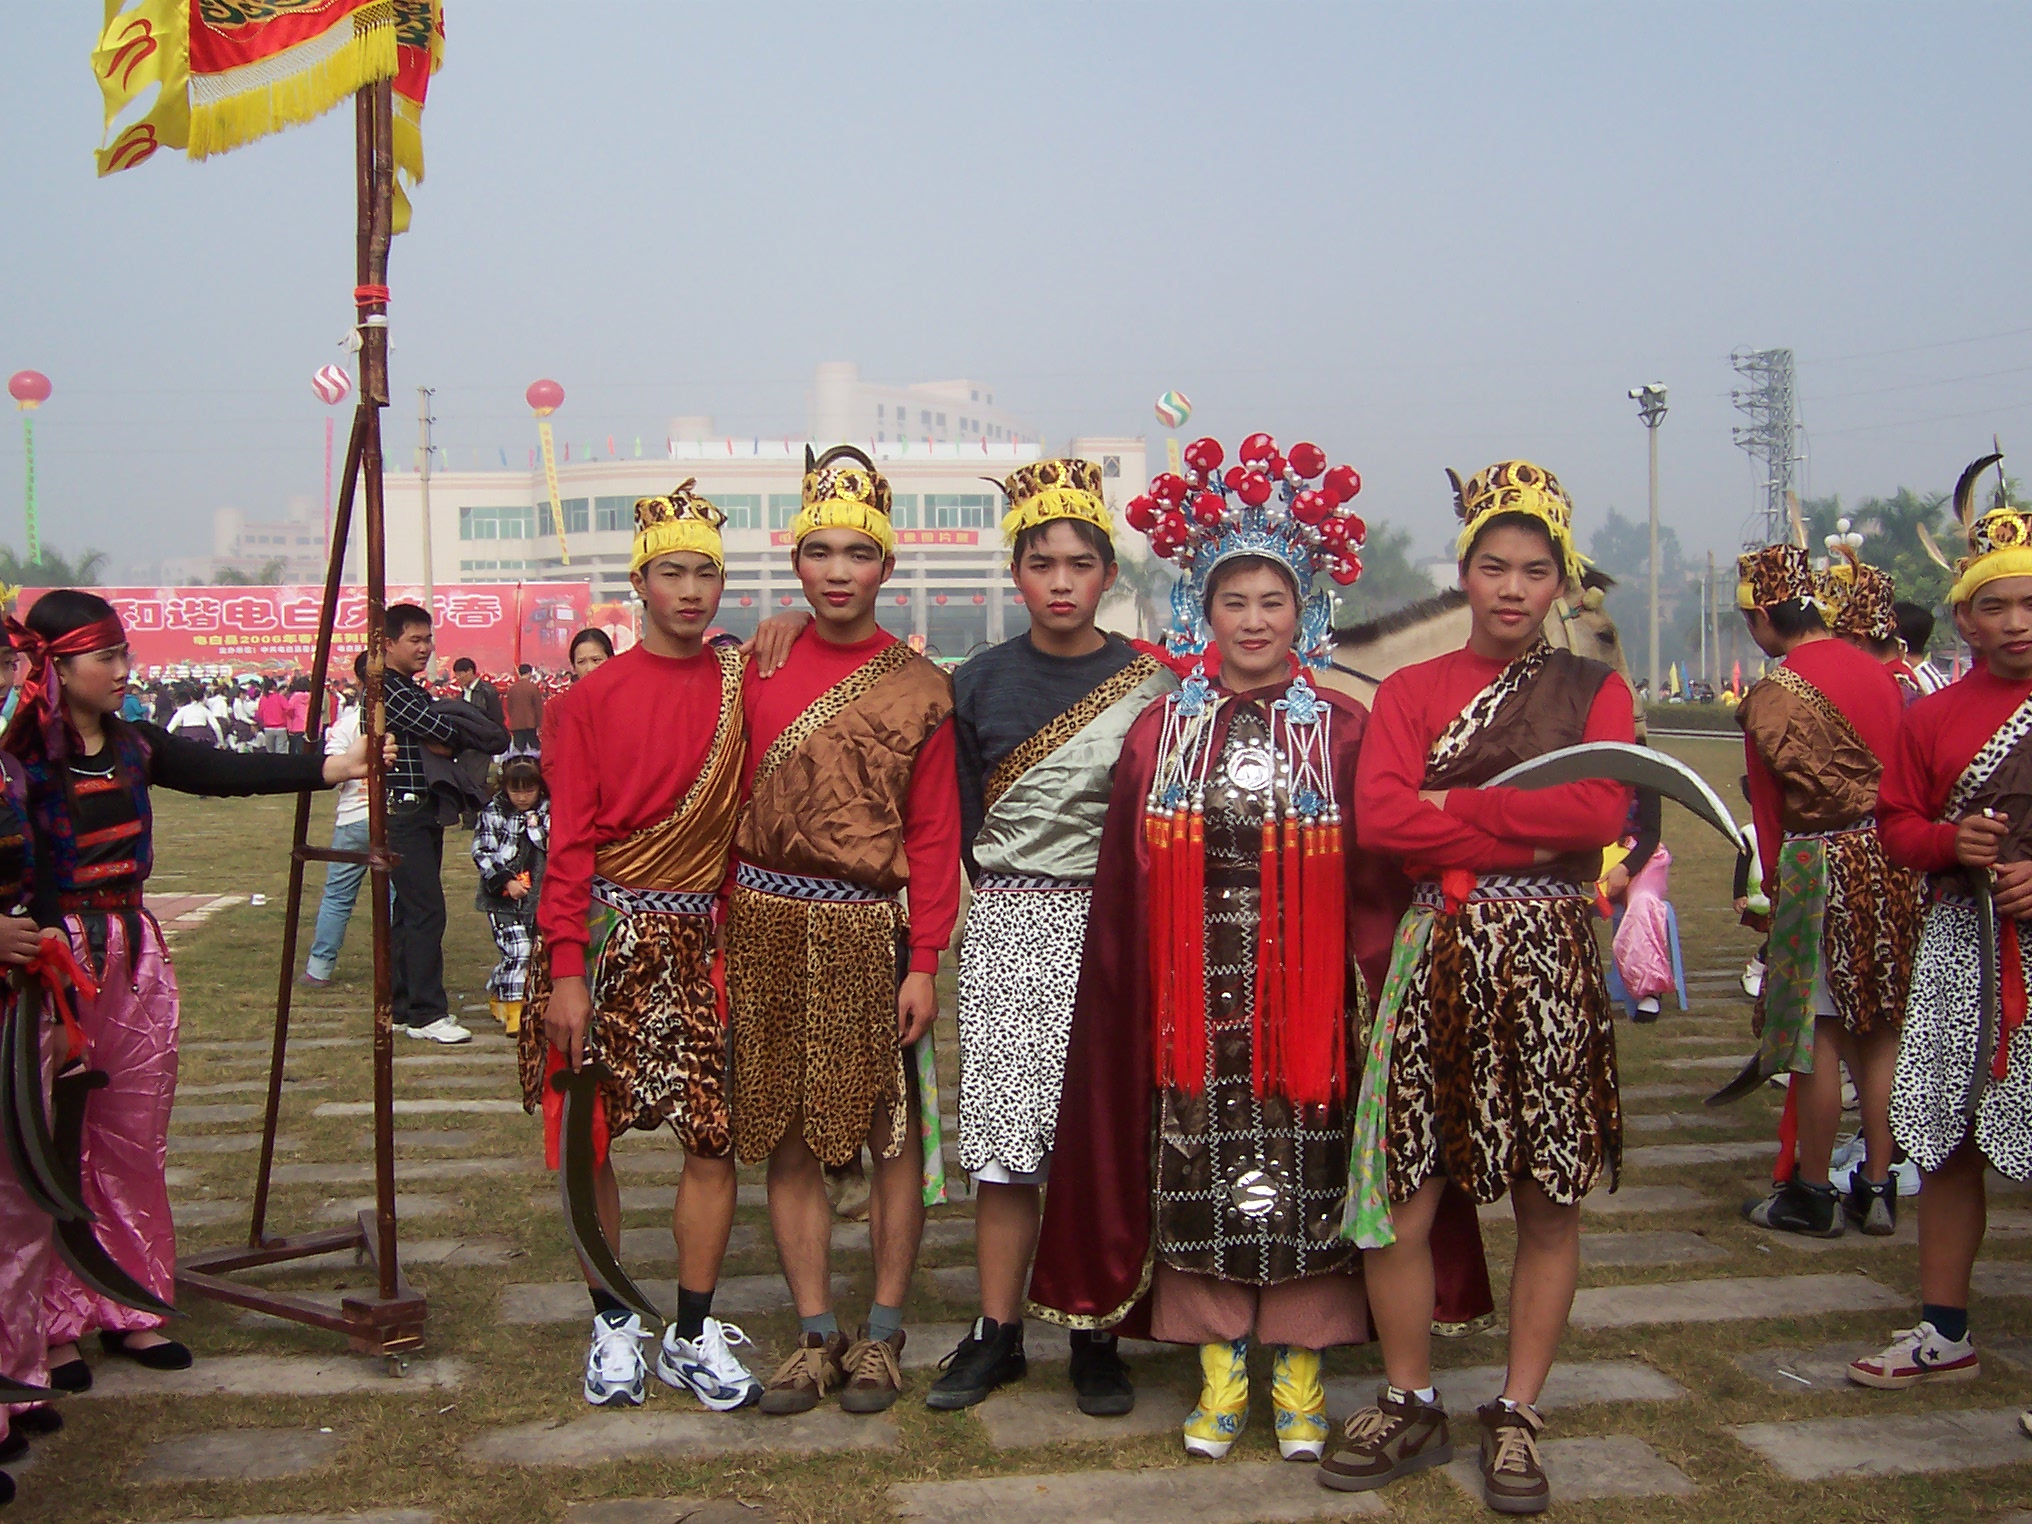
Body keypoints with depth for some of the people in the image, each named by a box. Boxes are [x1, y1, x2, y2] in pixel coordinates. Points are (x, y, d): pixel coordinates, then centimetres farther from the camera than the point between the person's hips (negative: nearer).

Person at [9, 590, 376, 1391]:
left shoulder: (134, 745, 6)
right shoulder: (20, 755, -12)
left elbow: (226, 771, 2)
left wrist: (331, 767, -3)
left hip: (136, 954, 6)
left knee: (135, 1141, 12)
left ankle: (130, 1308, 24)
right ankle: (53, 1325, 15)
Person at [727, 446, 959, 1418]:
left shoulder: (919, 688, -1)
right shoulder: (759, 671, 7)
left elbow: (935, 834, -3)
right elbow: (737, 814, 7)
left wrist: (924, 962, -9)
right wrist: (725, 937, 2)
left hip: (868, 929, -3)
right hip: (770, 926, 3)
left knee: (892, 1131, 5)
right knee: (788, 1135, 7)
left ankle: (882, 1336, 18)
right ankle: (815, 1333, 19)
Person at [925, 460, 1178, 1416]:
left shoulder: (1151, 684, 3)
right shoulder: (980, 684, 7)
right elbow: (964, 818, 11)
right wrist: (1011, 893, 2)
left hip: (1113, 925, -1)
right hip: (1008, 929, 1)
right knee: (1004, 1132, 1)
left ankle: (1094, 1335, 11)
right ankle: (997, 1331, 11)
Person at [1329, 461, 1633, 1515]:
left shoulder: (1596, 693, 7)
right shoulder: (1410, 691, 8)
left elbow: (1602, 808, -13)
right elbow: (1377, 818, -9)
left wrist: (1452, 805, -11)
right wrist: (1528, 837, -13)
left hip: (1553, 959, 0)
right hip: (1437, 955, 1)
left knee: (1551, 1200, 5)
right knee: (1401, 1196, 0)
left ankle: (1516, 1416, 19)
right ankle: (1411, 1408, 18)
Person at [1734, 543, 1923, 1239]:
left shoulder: (1773, 696, -12)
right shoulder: (1878, 674, 6)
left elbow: (1771, 809, -5)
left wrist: (1776, 888, 6)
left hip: (1820, 864, -6)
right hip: (1893, 860, 6)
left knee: (1818, 1035, 3)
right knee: (1881, 1031, 12)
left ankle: (1811, 1194, 12)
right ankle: (1878, 1188, 19)